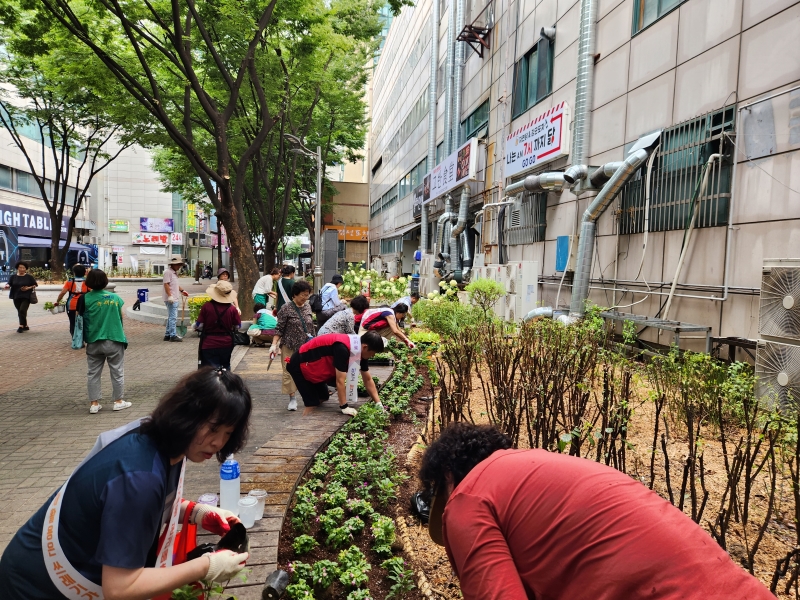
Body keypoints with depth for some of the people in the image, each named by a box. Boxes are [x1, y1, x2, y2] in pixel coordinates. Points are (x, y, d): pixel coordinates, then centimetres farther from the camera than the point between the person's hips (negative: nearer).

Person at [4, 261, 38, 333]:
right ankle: (25, 326, 21)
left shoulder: (29, 277, 1)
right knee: (20, 312, 10)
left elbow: (35, 285, 5)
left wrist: (28, 288, -11)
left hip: (26, 297, -4)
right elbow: (9, 284, 4)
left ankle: (21, 326, -14)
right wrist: (7, 286, -19)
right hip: (16, 297, 4)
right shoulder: (13, 277, 7)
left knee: (22, 311, -18)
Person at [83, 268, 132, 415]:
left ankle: (94, 404, 14)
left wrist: (85, 337, 13)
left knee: (93, 373, 12)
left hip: (94, 342, 0)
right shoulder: (115, 297, -2)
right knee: (117, 371, 11)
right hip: (114, 340, 0)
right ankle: (118, 401, 17)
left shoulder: (86, 299, -6)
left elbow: (82, 319, 0)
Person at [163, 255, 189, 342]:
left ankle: (167, 335, 21)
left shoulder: (174, 272, 18)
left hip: (174, 298, 10)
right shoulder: (168, 272, -11)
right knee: (173, 317, -9)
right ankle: (173, 335, -7)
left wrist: (182, 290, 20)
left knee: (171, 317, 14)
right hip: (170, 299, -10)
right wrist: (170, 296, -23)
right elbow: (166, 284, -18)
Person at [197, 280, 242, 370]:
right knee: (226, 366, 23)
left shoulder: (206, 306, -12)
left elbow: (200, 324, -8)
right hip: (226, 344, 2)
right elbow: (237, 326, 0)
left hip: (209, 344, -2)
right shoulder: (232, 309, -8)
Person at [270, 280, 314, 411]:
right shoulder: (286, 308, -10)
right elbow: (279, 329, -9)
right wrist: (274, 344, -17)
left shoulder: (307, 307, 6)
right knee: (289, 371, -3)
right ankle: (292, 399, 7)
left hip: (306, 346, 4)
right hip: (290, 346, -4)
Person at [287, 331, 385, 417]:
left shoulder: (360, 350, -7)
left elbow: (368, 380, 0)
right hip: (299, 365, -9)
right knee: (312, 404, -11)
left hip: (315, 367, 9)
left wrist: (379, 404, -4)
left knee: (322, 399, 12)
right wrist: (344, 407, -24)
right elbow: (340, 380, -30)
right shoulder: (342, 348, -35)